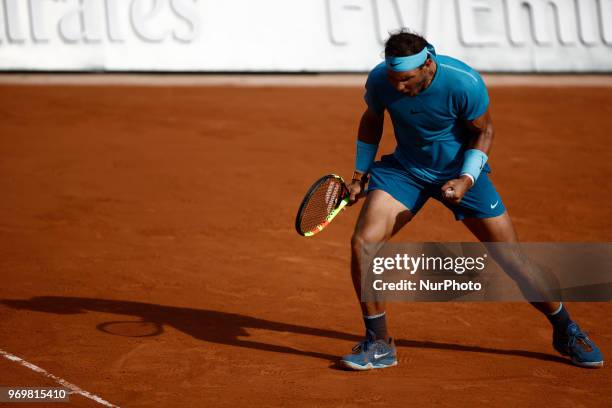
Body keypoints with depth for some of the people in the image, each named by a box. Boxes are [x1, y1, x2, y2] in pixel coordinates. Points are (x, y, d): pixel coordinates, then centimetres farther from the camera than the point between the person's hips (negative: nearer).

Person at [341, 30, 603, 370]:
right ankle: (378, 345, -5)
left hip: (460, 172, -2)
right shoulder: (380, 80, -19)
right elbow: (372, 120, 4)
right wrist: (360, 173, 8)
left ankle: (566, 331, 22)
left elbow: (483, 131, -10)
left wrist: (466, 178, -22)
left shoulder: (464, 83, -28)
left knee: (512, 258, -1)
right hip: (405, 169, 2)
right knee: (363, 243, -19)